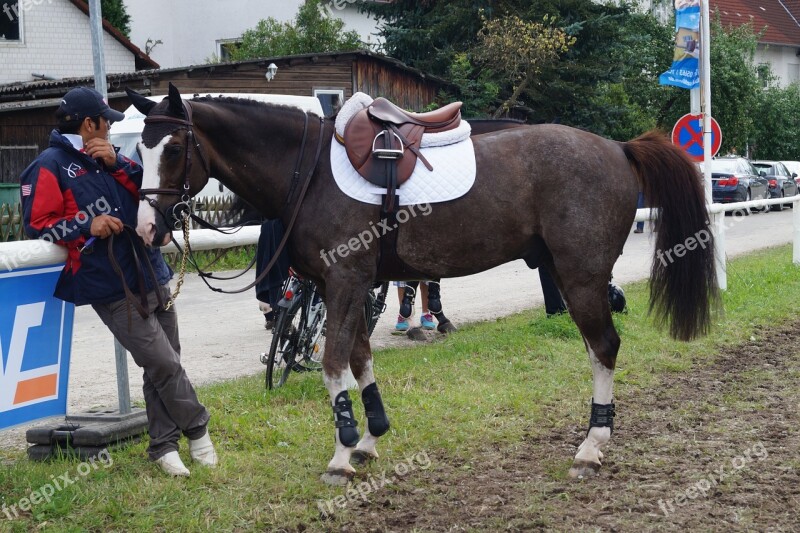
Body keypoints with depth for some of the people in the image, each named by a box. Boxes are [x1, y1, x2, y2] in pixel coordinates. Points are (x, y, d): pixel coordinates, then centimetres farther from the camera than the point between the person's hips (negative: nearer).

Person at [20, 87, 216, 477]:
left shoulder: (103, 158, 16)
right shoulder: (49, 167, -4)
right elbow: (38, 225, -9)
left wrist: (117, 163, -3)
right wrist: (88, 225, -20)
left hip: (152, 277, 7)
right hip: (114, 291, -7)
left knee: (161, 368, 10)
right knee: (164, 364, -8)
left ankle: (163, 446, 20)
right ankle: (197, 430, 12)